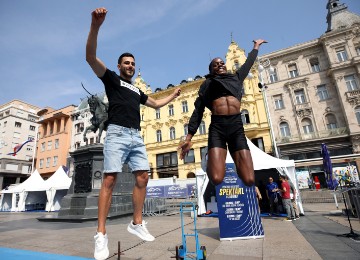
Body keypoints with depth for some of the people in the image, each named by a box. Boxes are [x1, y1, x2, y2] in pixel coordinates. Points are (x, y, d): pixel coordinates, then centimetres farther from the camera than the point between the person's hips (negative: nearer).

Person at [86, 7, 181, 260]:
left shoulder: (137, 90, 29)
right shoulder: (111, 78, 12)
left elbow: (156, 104, 39)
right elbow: (90, 57, -3)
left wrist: (174, 95, 41)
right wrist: (95, 26, -15)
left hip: (137, 137, 6)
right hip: (117, 134, -6)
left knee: (143, 177, -2)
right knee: (110, 180, -11)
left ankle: (137, 223, 10)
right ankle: (101, 234, -5)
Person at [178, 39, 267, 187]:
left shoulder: (236, 78, 27)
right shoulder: (207, 84, 19)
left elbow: (248, 63, 46)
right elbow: (198, 111, 11)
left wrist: (256, 46, 63)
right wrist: (189, 138, 2)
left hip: (236, 126, 3)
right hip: (217, 127, -2)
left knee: (249, 180, -10)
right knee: (216, 178, -18)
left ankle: (236, 164, 23)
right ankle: (211, 163, 16)